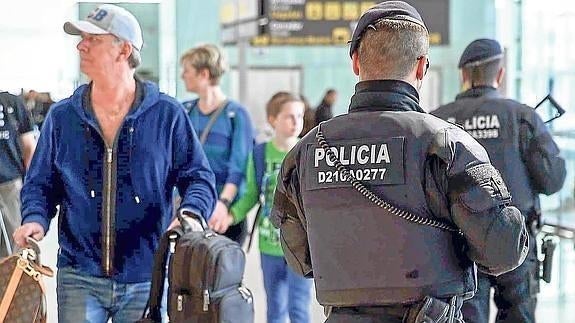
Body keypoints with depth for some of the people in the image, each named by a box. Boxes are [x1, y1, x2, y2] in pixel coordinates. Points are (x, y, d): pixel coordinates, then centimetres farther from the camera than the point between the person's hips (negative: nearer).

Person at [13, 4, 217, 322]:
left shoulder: (167, 115, 0)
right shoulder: (62, 117, 6)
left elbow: (198, 177, 3)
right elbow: (40, 182, 11)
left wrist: (191, 214, -17)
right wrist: (35, 219, -9)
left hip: (146, 280, -1)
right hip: (79, 278, 1)